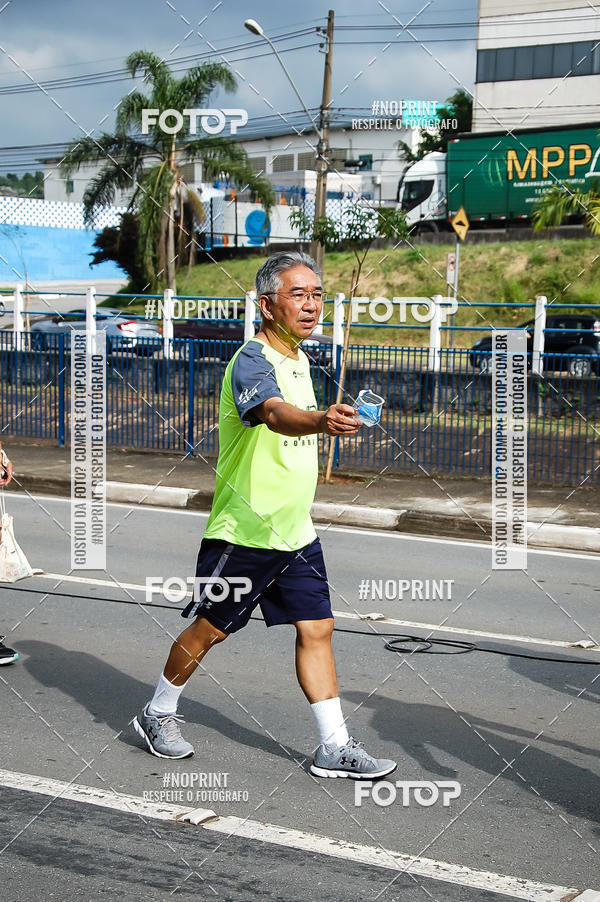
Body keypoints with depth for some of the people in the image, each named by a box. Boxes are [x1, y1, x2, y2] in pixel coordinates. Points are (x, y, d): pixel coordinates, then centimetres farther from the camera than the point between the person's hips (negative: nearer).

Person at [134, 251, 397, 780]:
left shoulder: (298, 358, 9)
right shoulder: (252, 362, -20)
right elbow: (275, 414, -43)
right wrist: (322, 421, -62)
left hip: (296, 532, 7)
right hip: (244, 532, -7)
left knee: (317, 628, 4)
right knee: (210, 630, 6)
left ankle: (335, 747, 11)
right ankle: (158, 715, 28)